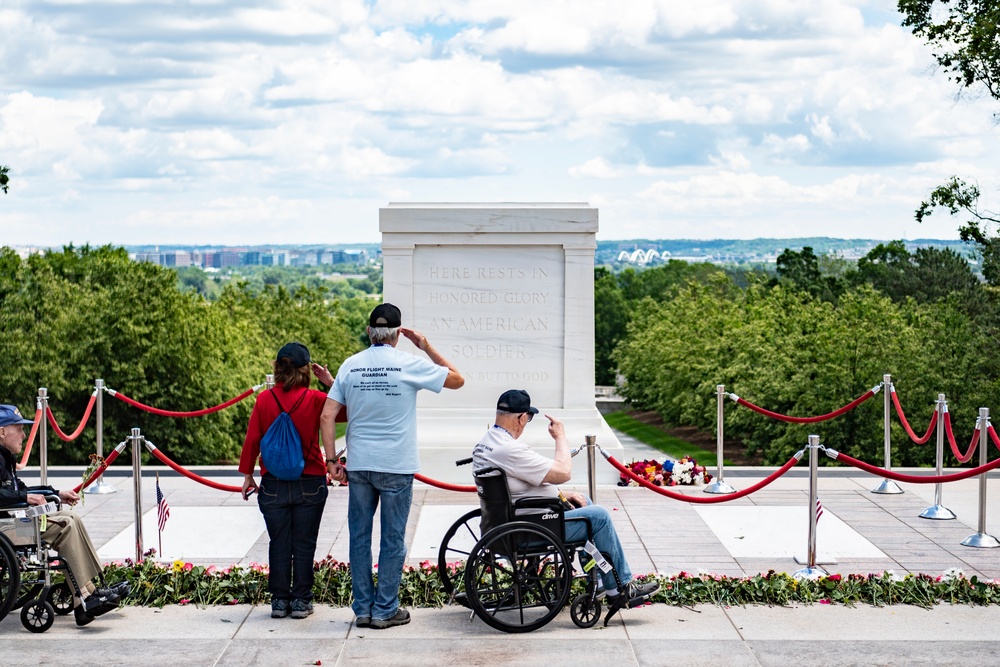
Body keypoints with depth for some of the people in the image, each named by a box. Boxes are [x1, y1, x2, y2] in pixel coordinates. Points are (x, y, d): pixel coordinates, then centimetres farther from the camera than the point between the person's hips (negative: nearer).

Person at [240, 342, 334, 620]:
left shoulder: (264, 399, -4)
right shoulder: (314, 399, -8)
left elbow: (251, 439, -1)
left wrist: (247, 475, 9)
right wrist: (331, 382, 2)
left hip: (273, 485, 1)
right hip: (310, 485, -1)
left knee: (279, 545, 9)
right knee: (304, 545, 7)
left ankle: (280, 601, 13)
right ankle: (301, 601, 11)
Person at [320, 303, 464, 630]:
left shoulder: (350, 366, 2)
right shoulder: (410, 365, -7)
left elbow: (327, 416, -1)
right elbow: (457, 379, 5)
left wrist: (331, 460, 3)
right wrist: (427, 348, 8)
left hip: (358, 465, 3)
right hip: (396, 467, -3)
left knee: (359, 537, 10)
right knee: (393, 539, 6)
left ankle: (363, 609, 15)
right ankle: (385, 610, 11)